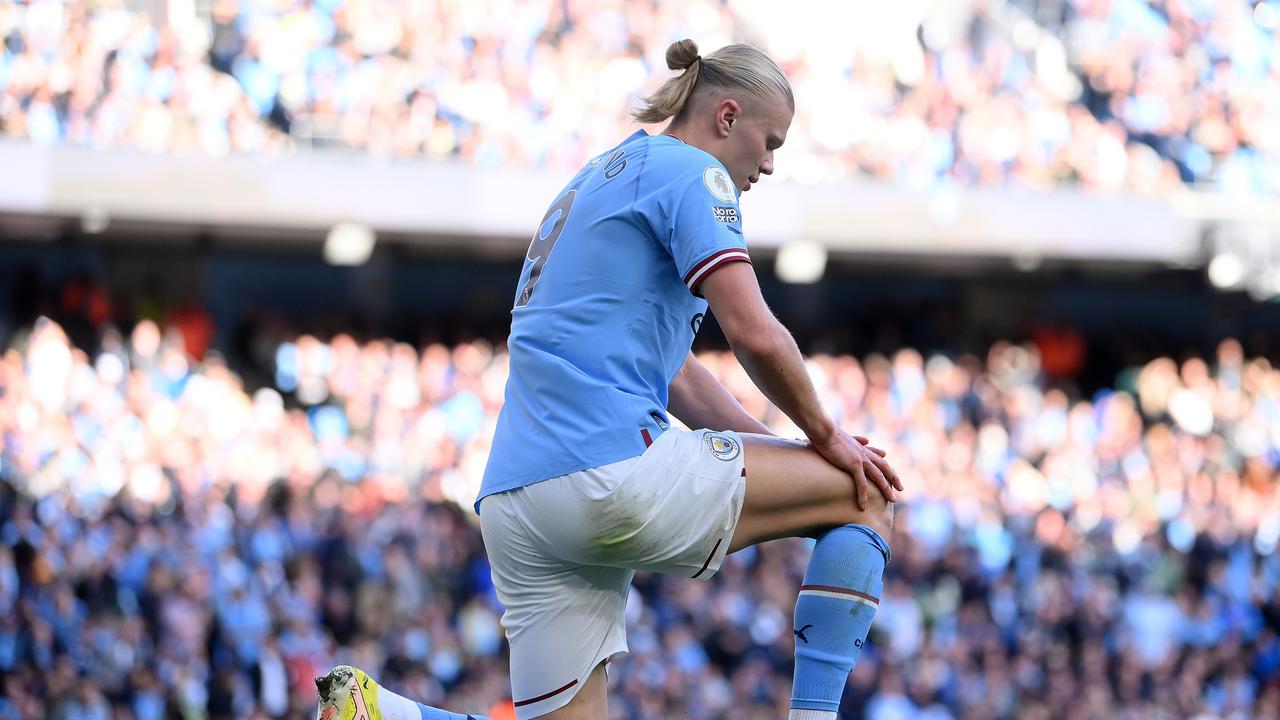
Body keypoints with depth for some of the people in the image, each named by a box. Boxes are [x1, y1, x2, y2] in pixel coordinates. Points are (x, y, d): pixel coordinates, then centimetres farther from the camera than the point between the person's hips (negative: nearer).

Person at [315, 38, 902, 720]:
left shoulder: (596, 183, 28)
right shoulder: (690, 172, -1)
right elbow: (754, 333, -12)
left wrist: (782, 447, 23)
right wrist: (823, 435, 3)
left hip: (515, 503, 9)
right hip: (610, 468, -9)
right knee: (864, 496, 6)